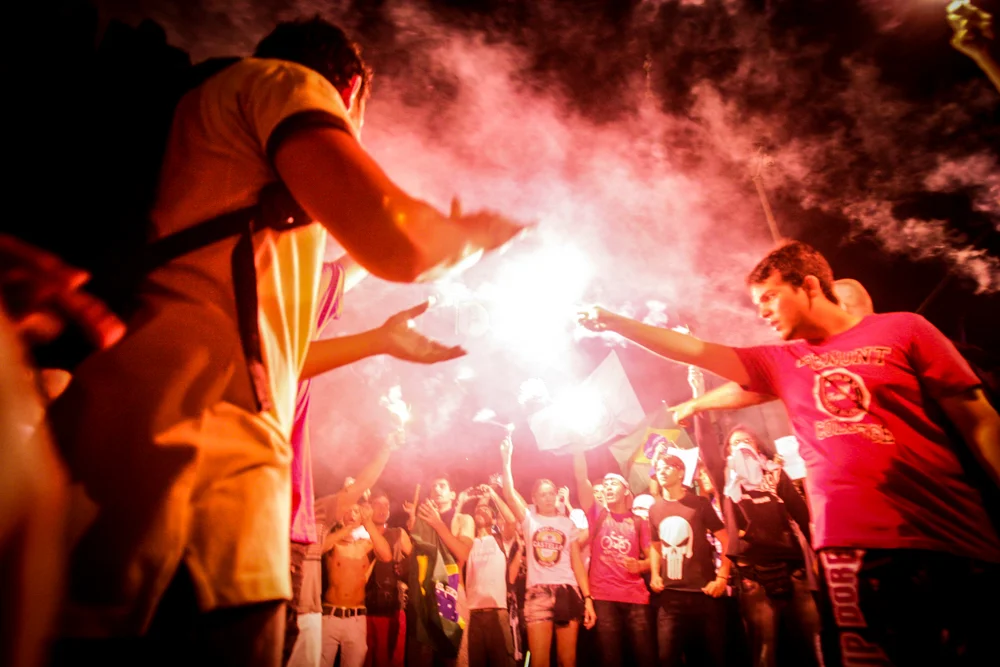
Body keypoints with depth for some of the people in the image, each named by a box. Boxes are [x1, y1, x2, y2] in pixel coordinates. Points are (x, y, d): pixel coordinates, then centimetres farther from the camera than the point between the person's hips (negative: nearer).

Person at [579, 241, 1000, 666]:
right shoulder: (780, 362, 12)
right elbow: (694, 350, 10)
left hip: (951, 543, -2)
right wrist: (614, 322, 8)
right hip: (852, 549, 2)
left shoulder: (901, 329, 3)